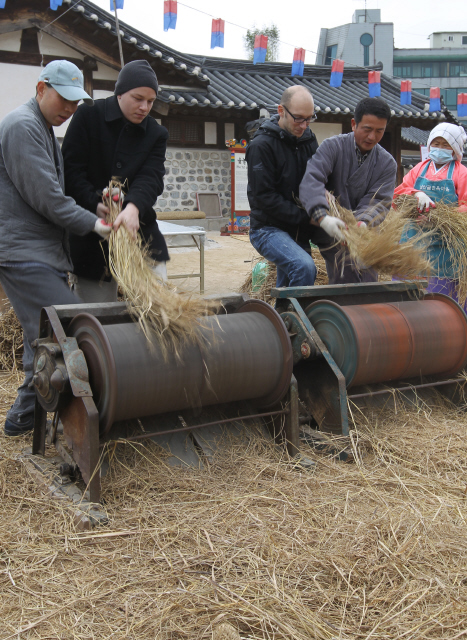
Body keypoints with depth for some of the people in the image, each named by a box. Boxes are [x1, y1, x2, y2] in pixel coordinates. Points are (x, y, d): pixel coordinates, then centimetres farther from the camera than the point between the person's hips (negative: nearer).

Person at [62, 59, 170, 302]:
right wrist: (94, 204, -23)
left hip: (140, 229, 3)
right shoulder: (88, 116, -1)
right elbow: (71, 168, -6)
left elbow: (151, 178, -9)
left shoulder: (156, 134, 7)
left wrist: (133, 207, -31)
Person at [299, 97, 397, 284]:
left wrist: (362, 222, -31)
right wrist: (322, 217, -40)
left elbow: (379, 201, -7)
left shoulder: (387, 163, 4)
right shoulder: (333, 147, -7)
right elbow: (311, 180, -23)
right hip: (332, 233, -4)